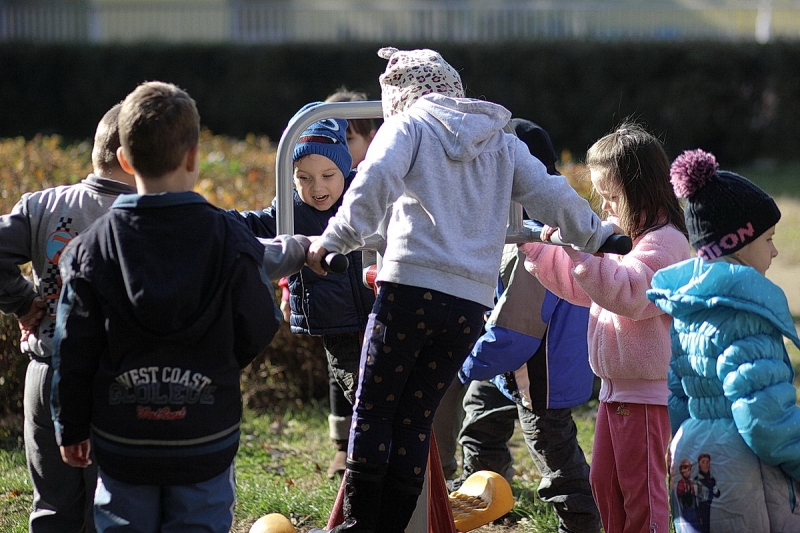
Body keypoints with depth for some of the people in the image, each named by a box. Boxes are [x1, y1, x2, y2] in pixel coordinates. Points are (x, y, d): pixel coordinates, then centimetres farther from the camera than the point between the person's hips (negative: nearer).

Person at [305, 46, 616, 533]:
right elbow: (553, 196, 17)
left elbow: (376, 179, -13)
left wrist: (335, 240, -11)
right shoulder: (500, 141, 19)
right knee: (416, 419, 11)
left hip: (412, 287, -4)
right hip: (472, 301, 5)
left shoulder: (408, 125, 5)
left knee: (373, 410, 5)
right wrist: (601, 238, 29)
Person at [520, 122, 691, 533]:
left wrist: (583, 250, -34)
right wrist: (537, 249, 9)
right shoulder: (622, 234, 13)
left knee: (639, 484, -4)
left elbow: (627, 292, -31)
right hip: (615, 386, 10)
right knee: (604, 481, 15)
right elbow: (580, 287, 20)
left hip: (647, 388, -10)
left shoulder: (663, 241, -17)